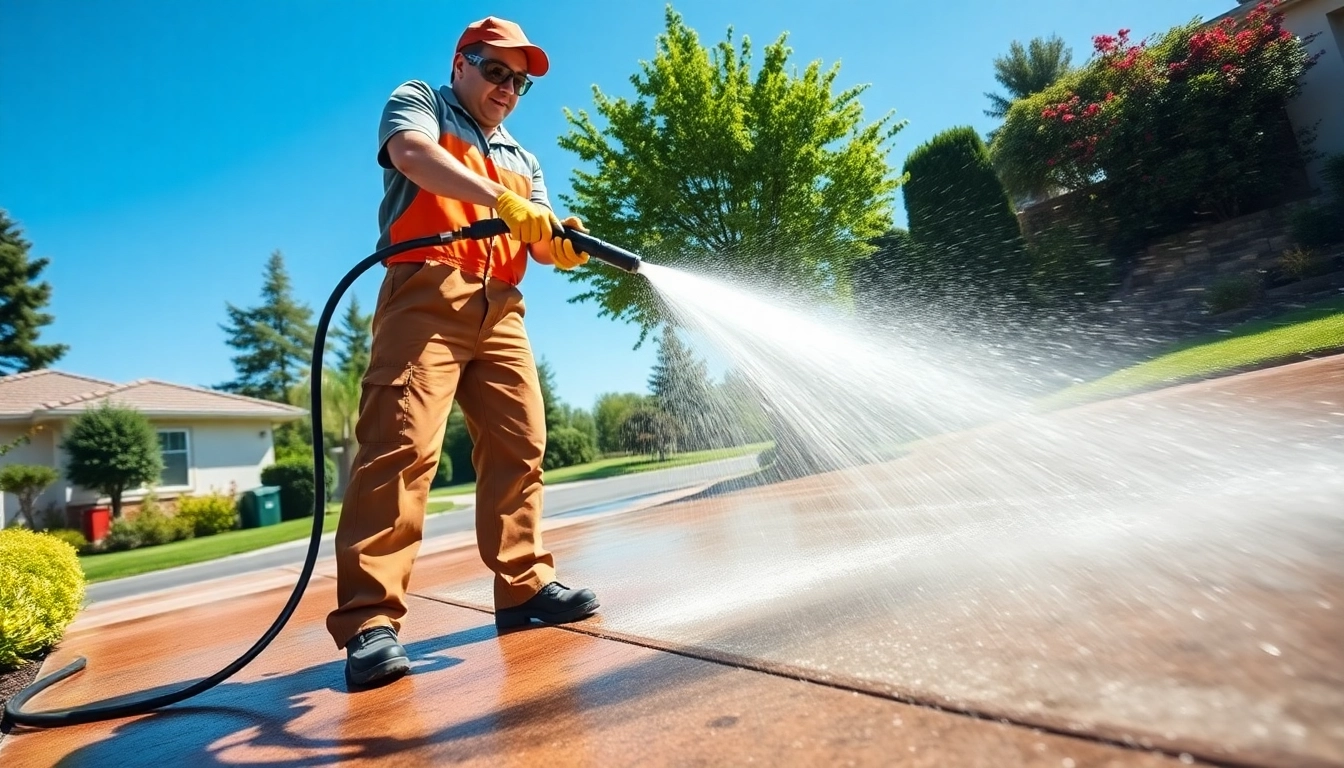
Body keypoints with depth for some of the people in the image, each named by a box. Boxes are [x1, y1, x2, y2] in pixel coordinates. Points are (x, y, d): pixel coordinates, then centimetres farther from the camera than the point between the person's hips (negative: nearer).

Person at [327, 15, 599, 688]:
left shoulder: (522, 160, 30)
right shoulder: (418, 102, 14)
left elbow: (539, 240, 18)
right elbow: (413, 155, -10)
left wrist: (565, 244, -7)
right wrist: (501, 201, -23)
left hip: (499, 309, 6)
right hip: (426, 293, -6)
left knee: (518, 448, -1)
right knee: (402, 446, -17)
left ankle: (524, 587, 7)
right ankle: (369, 620, -15)